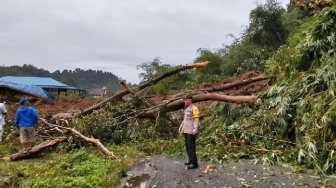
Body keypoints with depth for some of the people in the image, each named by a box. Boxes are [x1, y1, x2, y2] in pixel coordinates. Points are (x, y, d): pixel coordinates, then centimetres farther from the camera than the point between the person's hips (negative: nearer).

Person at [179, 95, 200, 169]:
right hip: (186, 131, 9)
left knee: (191, 147, -7)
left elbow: (196, 120, -16)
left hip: (191, 132, -9)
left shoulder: (194, 108, -12)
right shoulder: (187, 109, 16)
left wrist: (194, 131, -19)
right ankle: (191, 161, 24)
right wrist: (182, 129, 21)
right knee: (187, 147, 13)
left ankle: (194, 163, -2)